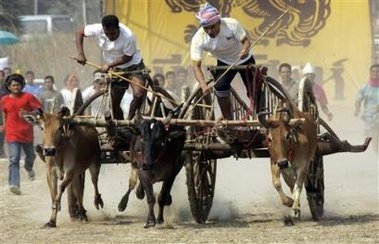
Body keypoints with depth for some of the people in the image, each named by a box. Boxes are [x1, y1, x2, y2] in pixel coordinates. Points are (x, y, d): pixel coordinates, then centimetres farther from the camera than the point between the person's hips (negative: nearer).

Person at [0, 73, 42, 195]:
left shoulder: (28, 97, -4)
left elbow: (40, 109, -5)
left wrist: (28, 113, -20)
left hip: (27, 133, 1)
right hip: (12, 134, -1)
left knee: (30, 156, 23)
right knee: (14, 160, -15)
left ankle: (29, 168, 58)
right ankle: (14, 185, -25)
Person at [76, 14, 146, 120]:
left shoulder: (128, 37, -32)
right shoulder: (97, 30, -21)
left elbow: (127, 57, -20)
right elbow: (80, 32, -5)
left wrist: (109, 65, -22)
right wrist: (80, 54, -14)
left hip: (133, 65, -4)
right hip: (117, 69, 4)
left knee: (139, 95, -27)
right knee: (115, 104, 6)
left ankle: (129, 120, -7)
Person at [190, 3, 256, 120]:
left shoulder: (231, 24, -33)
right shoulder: (198, 39, -29)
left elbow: (246, 41, -23)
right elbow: (196, 66, -29)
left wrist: (244, 50, -48)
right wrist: (204, 86, -45)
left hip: (244, 60, 0)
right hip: (224, 63, 1)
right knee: (220, 87, -22)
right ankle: (228, 120, -6)